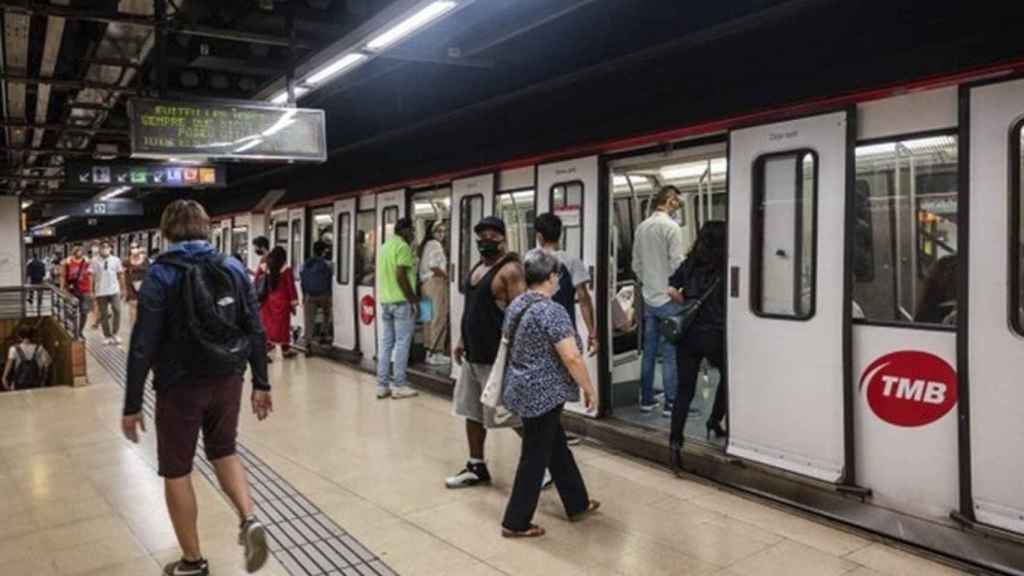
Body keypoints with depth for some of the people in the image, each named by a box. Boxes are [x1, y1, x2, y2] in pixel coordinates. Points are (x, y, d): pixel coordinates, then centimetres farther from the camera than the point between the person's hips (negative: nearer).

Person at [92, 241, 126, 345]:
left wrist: (123, 289, 9)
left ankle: (115, 333, 6)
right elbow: (92, 277, 1)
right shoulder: (95, 261, -1)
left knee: (117, 311, -9)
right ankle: (108, 336, 14)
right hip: (101, 292, 0)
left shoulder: (116, 260, 3)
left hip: (114, 290, 0)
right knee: (104, 315, 5)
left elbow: (120, 275, 9)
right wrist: (92, 291, -1)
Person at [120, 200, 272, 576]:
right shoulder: (233, 269, 1)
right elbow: (256, 331, 1)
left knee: (176, 472, 12)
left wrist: (132, 405, -6)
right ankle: (249, 520, 5)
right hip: (227, 379, 4)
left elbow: (143, 346, -13)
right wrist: (261, 384, 9)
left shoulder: (160, 275, -10)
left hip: (180, 385, -4)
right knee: (224, 451, 25)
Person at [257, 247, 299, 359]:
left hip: (266, 301, 3)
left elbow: (256, 283, 6)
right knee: (282, 325, 6)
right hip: (281, 302, -3)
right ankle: (286, 349, 17)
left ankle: (266, 347, 2)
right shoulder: (286, 269, -8)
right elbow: (291, 286, -8)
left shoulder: (263, 267, 2)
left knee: (267, 324, 7)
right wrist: (294, 303, -5)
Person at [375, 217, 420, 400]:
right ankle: (399, 386, 1)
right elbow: (400, 276, -19)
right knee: (402, 343, -2)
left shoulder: (385, 246, 17)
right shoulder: (403, 246, -11)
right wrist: (414, 300, -15)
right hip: (400, 301, -8)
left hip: (385, 300, 9)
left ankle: (382, 385, 12)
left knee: (385, 343, 9)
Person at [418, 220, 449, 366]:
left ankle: (430, 350, 16)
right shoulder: (435, 244, -9)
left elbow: (423, 266, 16)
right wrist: (446, 275, -9)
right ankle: (435, 353, -7)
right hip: (435, 283, -10)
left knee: (430, 318, 12)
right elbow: (433, 265, -22)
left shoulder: (425, 245, 19)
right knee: (439, 318, -8)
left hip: (425, 283, 10)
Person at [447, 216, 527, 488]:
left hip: (497, 357, -9)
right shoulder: (478, 267, 14)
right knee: (472, 412, 15)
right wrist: (462, 340, 19)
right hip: (472, 355, 9)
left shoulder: (510, 269, -15)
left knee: (515, 416, -1)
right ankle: (476, 468, 28)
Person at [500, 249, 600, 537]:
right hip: (543, 394, -9)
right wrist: (589, 388, -12)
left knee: (556, 447, 20)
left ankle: (577, 504, 34)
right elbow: (571, 357, -24)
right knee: (536, 456, 4)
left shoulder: (516, 305, 6)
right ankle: (515, 522, 14)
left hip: (522, 390, 9)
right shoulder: (552, 311, -22)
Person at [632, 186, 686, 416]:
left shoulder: (642, 226, 7)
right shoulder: (671, 226, -13)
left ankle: (647, 400, 20)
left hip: (649, 299, 6)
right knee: (669, 354, -1)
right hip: (668, 299, -6)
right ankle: (670, 404, 5)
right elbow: (677, 264, -15)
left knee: (649, 352, 12)